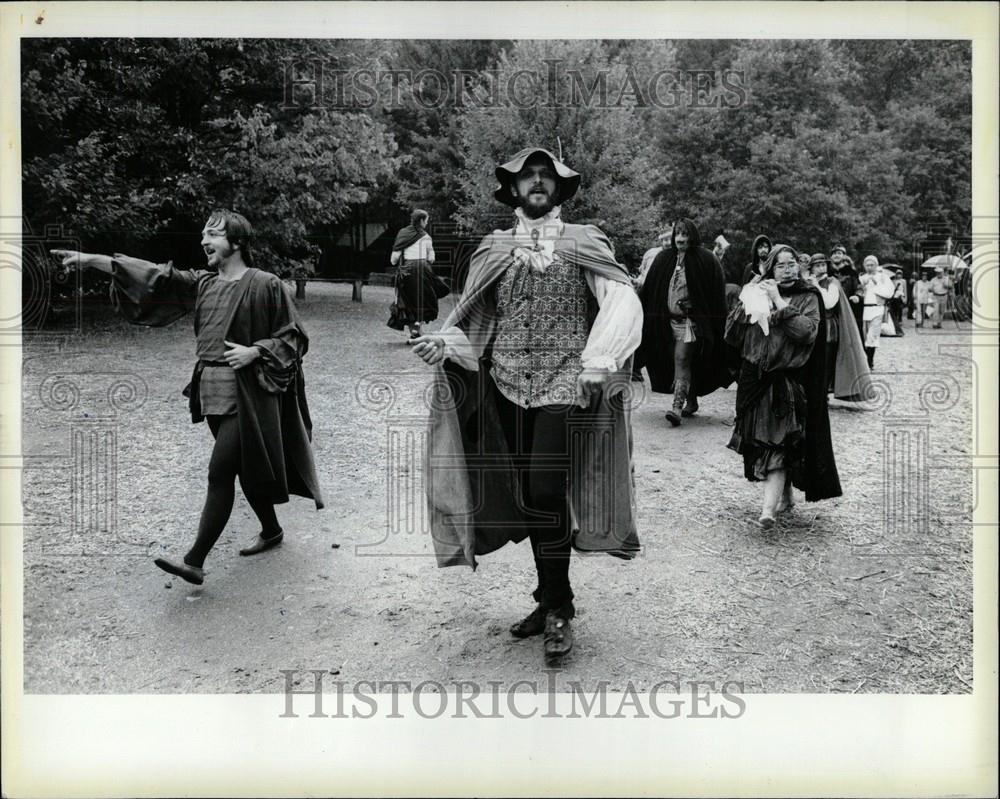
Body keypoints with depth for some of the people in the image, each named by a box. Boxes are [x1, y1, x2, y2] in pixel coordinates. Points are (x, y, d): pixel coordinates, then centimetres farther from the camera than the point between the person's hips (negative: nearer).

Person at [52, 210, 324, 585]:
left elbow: (294, 336, -4)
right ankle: (271, 530, 35)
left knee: (220, 473, -8)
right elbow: (156, 276, 3)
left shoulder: (265, 285, -8)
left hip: (245, 395, -6)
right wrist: (90, 259, -4)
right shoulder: (202, 282, 9)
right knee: (245, 469, 16)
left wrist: (254, 351, -18)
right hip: (212, 391, 7)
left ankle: (195, 561, -5)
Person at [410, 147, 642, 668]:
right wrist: (442, 343, -10)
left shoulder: (584, 243, 4)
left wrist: (598, 358, -24)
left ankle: (557, 610, 4)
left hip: (564, 385, -3)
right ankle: (552, 602, 25)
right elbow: (473, 324, 11)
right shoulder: (494, 249, 12)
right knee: (530, 498, 9)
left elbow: (622, 302, -9)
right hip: (508, 387, 3)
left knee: (546, 493, -13)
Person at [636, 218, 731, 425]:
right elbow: (648, 291, 7)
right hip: (669, 320, 5)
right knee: (684, 362, 12)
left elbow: (716, 294, -5)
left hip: (691, 320, -5)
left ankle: (677, 407, -19)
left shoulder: (705, 260, -5)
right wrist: (640, 314, 3)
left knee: (681, 359, -16)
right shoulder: (664, 259, 6)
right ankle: (691, 401, 27)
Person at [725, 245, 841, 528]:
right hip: (754, 378, 4)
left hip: (787, 382, -4)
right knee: (759, 444, 10)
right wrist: (746, 304, -7)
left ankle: (768, 508, -17)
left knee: (776, 445, -12)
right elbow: (731, 335, 4)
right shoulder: (756, 292, 10)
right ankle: (786, 495, 29)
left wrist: (779, 303, -16)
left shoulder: (807, 298, 2)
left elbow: (806, 331, -17)